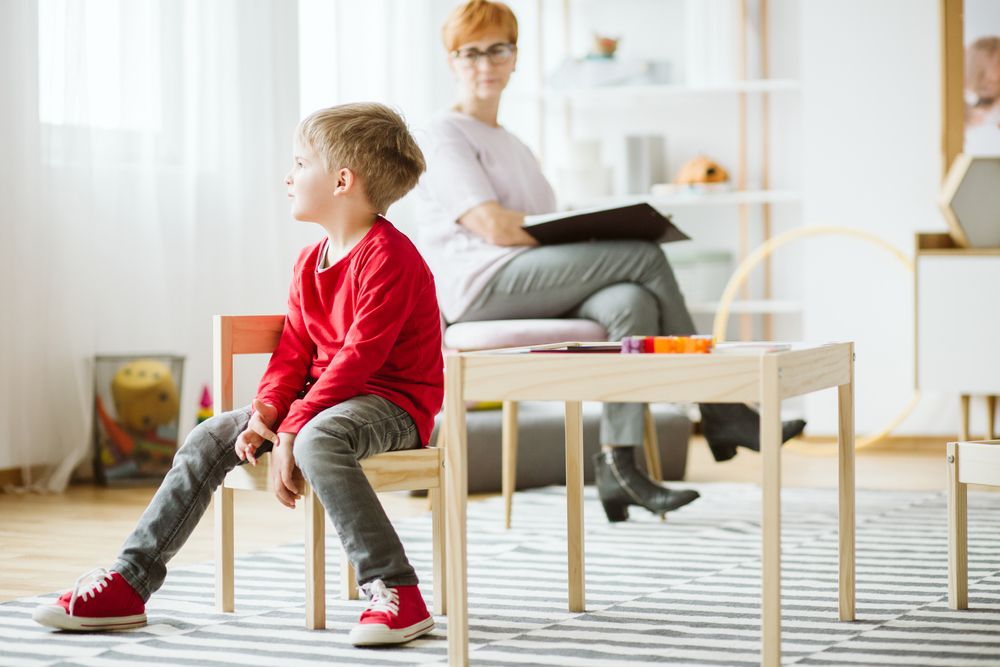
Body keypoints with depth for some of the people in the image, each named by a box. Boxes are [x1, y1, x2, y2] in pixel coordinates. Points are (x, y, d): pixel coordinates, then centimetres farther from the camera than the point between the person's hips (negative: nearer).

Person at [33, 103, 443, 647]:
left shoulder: (388, 256, -16)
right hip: (325, 395, 9)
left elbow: (359, 356, -23)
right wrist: (266, 411, -10)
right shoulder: (310, 264, 14)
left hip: (393, 400, -9)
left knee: (318, 440, -40)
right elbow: (293, 351, 10)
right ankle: (129, 583, -3)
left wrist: (292, 431, -25)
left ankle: (396, 594, -35)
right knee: (210, 438, -3)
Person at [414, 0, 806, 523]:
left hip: (529, 282, 8)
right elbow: (493, 227, -12)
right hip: (480, 284, -7)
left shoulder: (510, 145, 30)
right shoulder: (444, 136, 3)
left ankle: (617, 465, -32)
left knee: (631, 304, -26)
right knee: (645, 257, -21)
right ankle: (716, 411, -13)